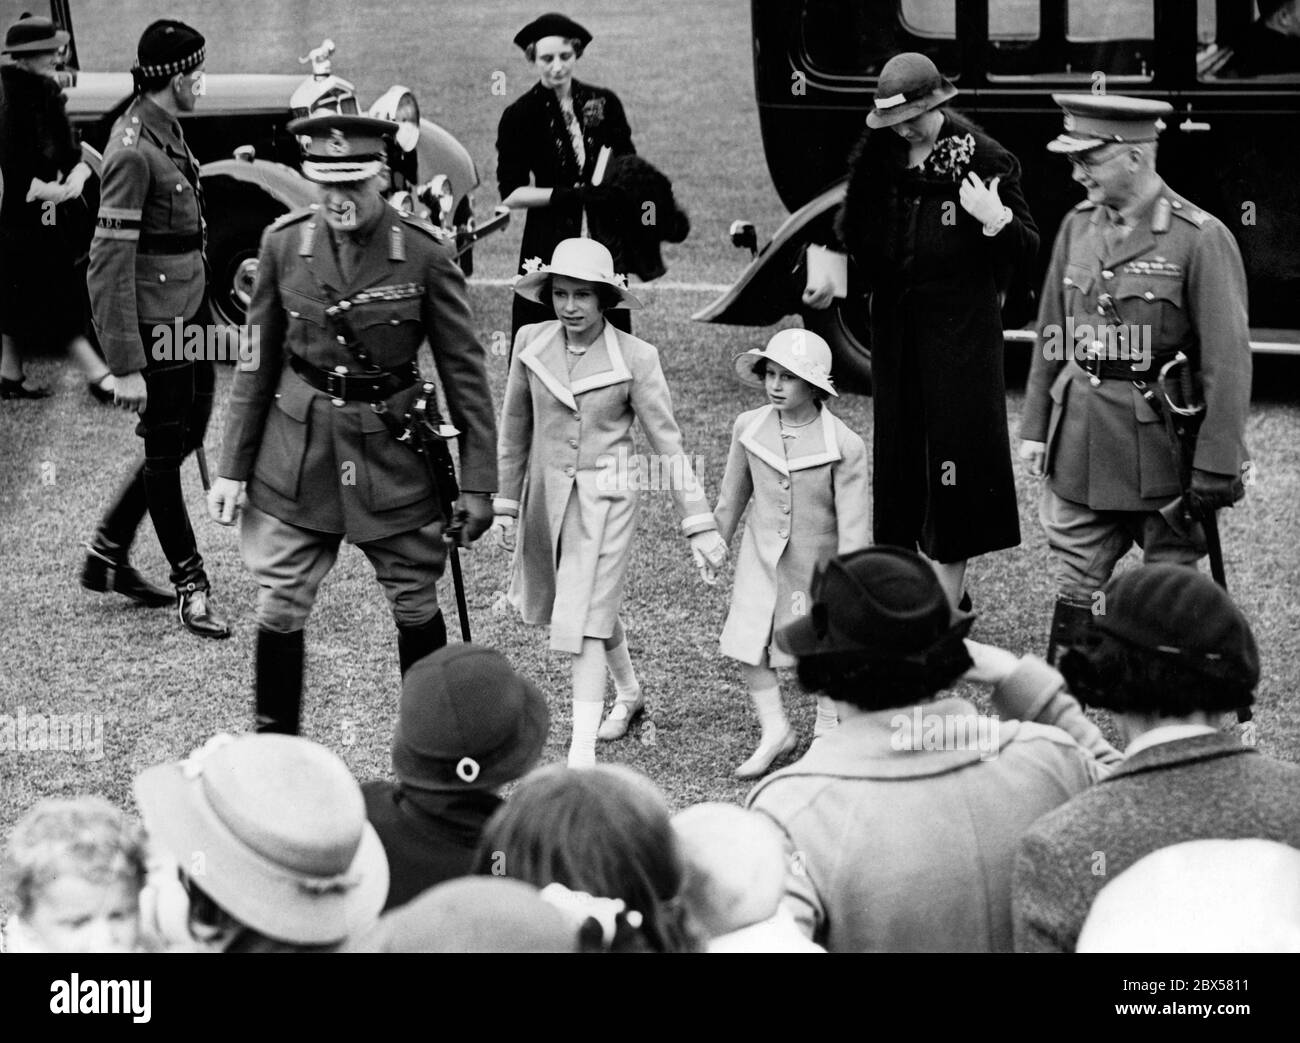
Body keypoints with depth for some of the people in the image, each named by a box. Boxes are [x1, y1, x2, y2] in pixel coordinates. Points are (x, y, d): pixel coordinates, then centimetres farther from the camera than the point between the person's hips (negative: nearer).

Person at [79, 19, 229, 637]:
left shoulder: (167, 131, 8)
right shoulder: (134, 151, -21)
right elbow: (109, 266, -22)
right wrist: (126, 366, -23)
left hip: (187, 311, 9)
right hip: (152, 323, -9)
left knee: (187, 433, 17)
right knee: (165, 450, 3)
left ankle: (108, 553, 29)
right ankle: (191, 588, 13)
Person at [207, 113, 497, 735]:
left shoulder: (424, 253, -11)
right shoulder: (284, 243, -4)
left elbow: (463, 370, -5)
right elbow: (258, 362, 4)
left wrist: (478, 483, -5)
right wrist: (232, 468, 3)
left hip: (391, 449, -1)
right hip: (297, 449, 2)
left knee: (415, 606, 9)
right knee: (279, 608, 1)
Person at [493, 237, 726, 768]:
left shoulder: (635, 357, -13)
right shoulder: (531, 343, -4)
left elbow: (667, 441, -8)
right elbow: (515, 428, 7)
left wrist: (699, 522, -10)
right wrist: (505, 504, 12)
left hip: (606, 497, -4)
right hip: (547, 494, 4)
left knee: (585, 619, -10)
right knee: (597, 604, 22)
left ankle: (582, 751, -8)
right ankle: (630, 692, 48)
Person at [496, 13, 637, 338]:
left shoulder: (604, 104, 4)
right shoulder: (520, 116, -3)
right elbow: (510, 194, -5)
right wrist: (566, 195, -16)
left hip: (606, 238, 3)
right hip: (548, 244, -3)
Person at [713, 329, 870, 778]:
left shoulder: (844, 446, -20)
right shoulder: (749, 428, -9)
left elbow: (853, 522, -17)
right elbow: (733, 493, 7)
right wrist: (717, 541, 16)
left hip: (819, 562, -3)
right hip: (763, 556, 3)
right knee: (748, 647, -5)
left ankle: (829, 731, 31)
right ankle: (775, 731, 9)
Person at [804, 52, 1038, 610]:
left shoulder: (981, 157, -8)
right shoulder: (878, 157, 5)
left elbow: (1027, 249, -5)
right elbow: (854, 225, 18)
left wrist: (996, 220, -25)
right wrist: (828, 276, 3)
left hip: (961, 324, -6)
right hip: (896, 322, 6)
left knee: (955, 440, -5)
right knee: (899, 446, 8)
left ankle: (947, 592, 1)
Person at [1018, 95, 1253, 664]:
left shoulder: (1201, 239, -14)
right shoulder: (1078, 225, 5)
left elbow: (1228, 361, -15)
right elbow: (1051, 335, 13)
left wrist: (1216, 467, -17)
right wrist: (1035, 427, 10)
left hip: (1162, 443, -5)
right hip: (1081, 444, 5)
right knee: (1075, 586, 9)